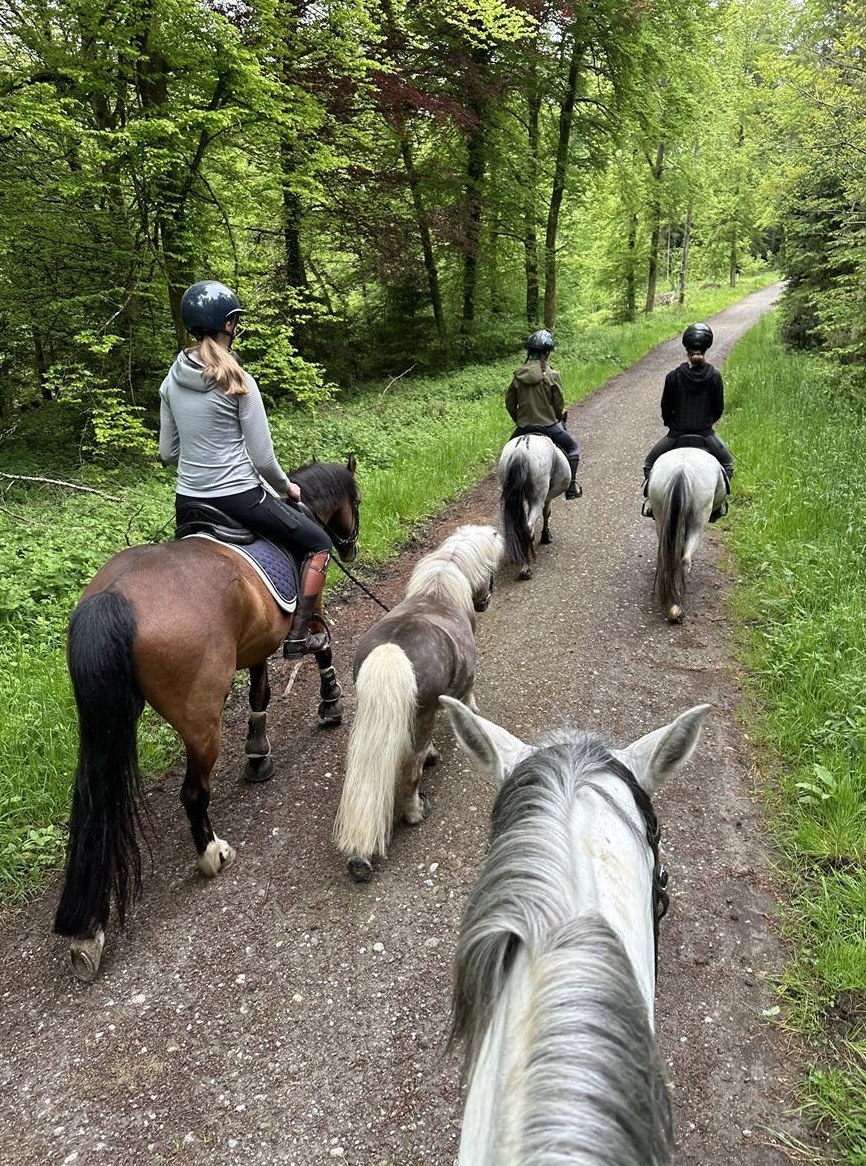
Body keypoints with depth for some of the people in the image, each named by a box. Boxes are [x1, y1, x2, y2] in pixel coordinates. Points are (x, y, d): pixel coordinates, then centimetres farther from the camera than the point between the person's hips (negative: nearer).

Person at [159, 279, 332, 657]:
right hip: (240, 498, -6)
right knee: (318, 544, 14)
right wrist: (286, 487, 8)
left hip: (187, 503, 6)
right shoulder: (237, 381, -14)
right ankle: (299, 634, 11)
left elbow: (168, 453, 9)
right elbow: (262, 457, -10)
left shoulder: (172, 380, 3)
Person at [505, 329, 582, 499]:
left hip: (524, 426, 4)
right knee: (573, 448, 17)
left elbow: (509, 403, 5)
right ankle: (572, 486, 12)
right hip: (549, 424, -4)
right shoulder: (552, 375, -12)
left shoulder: (518, 374, 0)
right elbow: (559, 404, -6)